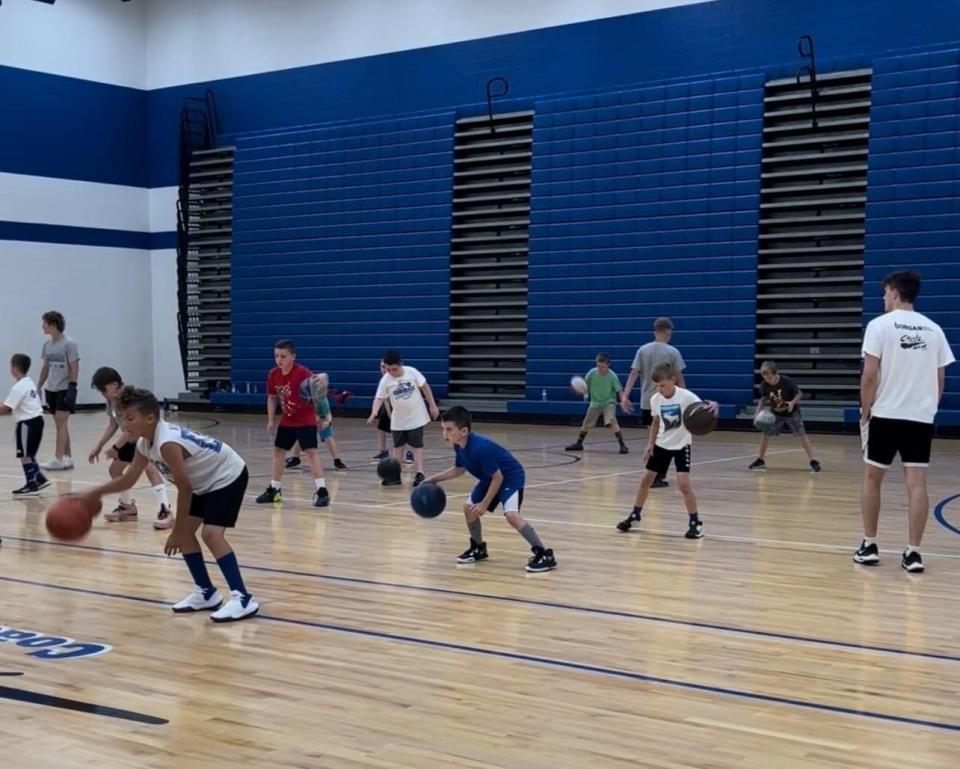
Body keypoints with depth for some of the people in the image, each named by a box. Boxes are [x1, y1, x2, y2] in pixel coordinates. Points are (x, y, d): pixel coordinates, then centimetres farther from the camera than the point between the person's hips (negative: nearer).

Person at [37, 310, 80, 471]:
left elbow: (74, 368, -11)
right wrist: (38, 386, 14)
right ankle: (68, 458, 13)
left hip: (65, 389, -7)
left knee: (61, 423, -9)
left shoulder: (69, 344, -11)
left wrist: (72, 388, -17)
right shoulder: (47, 344, 8)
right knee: (60, 424, 8)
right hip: (51, 389, 7)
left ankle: (58, 459, -10)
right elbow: (45, 367, 16)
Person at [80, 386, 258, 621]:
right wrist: (94, 494, 3)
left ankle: (243, 599, -23)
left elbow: (184, 489, -26)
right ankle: (207, 593, 18)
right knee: (185, 532, 9)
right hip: (206, 482, 10)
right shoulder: (145, 444, -1)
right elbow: (128, 479, 10)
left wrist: (177, 531, -19)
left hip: (228, 476, -10)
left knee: (211, 534, -22)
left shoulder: (167, 443, -31)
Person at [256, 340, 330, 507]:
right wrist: (271, 420, 6)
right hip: (286, 421, 7)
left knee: (311, 452, -16)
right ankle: (274, 489, 28)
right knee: (278, 451, 13)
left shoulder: (303, 373, -22)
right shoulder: (273, 374, -4)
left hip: (306, 421, -7)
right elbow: (272, 398, 9)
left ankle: (322, 491, -16)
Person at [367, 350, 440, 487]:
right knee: (398, 446, 11)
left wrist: (432, 405, -2)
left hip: (416, 417, -2)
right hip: (398, 420, 2)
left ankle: (419, 474, 1)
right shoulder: (385, 380, -13)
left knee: (417, 446, -1)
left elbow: (425, 387, -4)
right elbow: (379, 398, -18)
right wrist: (374, 413, -36)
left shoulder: (412, 372, -15)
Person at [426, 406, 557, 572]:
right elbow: (459, 470, 14)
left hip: (511, 478, -10)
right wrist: (434, 479, 9)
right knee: (469, 508, 9)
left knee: (511, 515, -27)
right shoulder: (459, 446, -7)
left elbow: (497, 477, -26)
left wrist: (485, 504, -21)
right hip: (490, 478, 10)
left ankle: (544, 555, -22)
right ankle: (479, 548, 31)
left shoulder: (480, 448, -35)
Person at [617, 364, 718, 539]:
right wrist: (650, 444, 6)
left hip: (681, 445, -5)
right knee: (646, 479, 9)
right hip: (661, 444, 5)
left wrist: (712, 406, -52)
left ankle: (696, 523, -4)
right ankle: (635, 515, 28)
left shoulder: (686, 396, -21)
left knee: (683, 483, -17)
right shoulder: (655, 399, -6)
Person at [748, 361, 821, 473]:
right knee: (766, 434, 1)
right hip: (775, 413, 4)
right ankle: (760, 460, 17)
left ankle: (812, 460, -9)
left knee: (801, 434, -12)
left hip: (791, 412, -4)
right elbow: (763, 399, -2)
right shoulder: (764, 385, -18)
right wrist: (759, 411, -17)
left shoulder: (787, 381, -28)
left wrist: (793, 402, -35)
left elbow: (799, 393, -17)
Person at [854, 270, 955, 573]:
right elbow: (940, 379, 9)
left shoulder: (880, 325, -6)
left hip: (885, 415, -3)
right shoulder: (934, 330, 6)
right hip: (921, 417, 3)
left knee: (872, 479, 12)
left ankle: (869, 546, 15)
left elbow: (870, 375, -10)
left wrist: (864, 412, 1)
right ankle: (913, 552, -2)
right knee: (917, 484, 1)